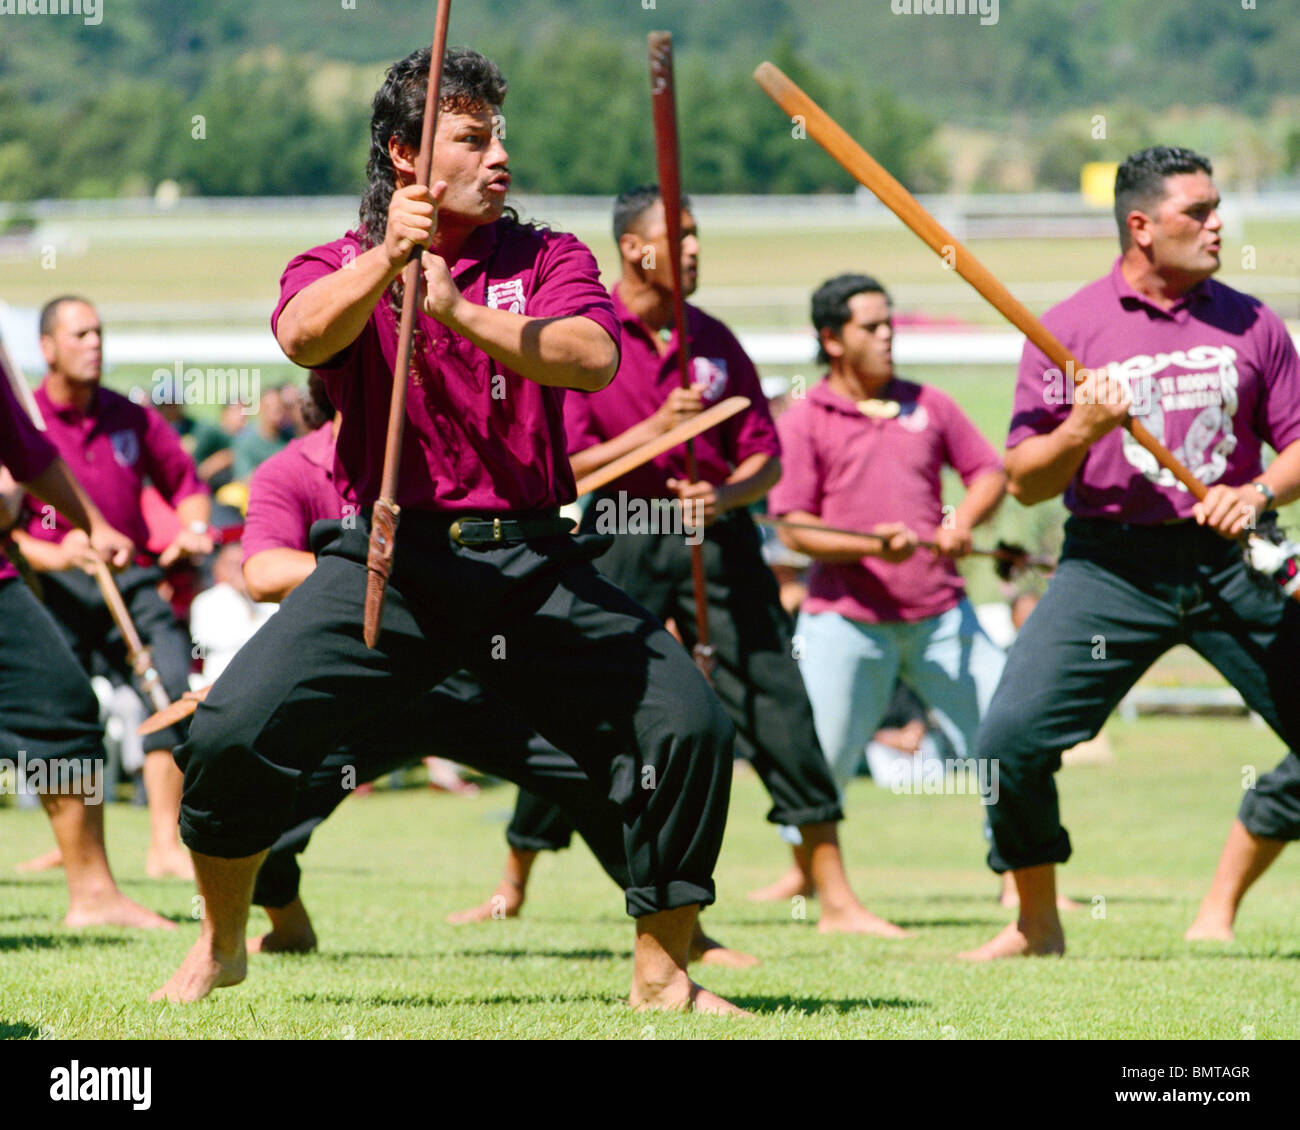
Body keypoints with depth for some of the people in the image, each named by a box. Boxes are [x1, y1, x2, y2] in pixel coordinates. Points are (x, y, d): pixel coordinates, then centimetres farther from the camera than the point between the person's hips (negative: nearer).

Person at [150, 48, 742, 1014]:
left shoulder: (548, 259, 11)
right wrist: (386, 260, -33)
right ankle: (220, 951, 8)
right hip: (384, 563, -1)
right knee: (234, 730, -17)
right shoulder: (340, 266, 9)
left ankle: (662, 974, 3)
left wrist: (461, 313, -25)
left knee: (688, 725, -13)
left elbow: (592, 359, -12)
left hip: (533, 563, 1)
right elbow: (305, 335, -16)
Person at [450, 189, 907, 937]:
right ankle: (513, 887, 18)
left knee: (776, 707, -4)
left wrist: (726, 495, -12)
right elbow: (567, 467, -8)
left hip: (715, 537, 3)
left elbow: (766, 459, 9)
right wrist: (655, 430, -19)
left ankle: (835, 897, -2)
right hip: (620, 538, -2)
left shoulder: (713, 341, 8)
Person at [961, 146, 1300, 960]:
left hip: (1228, 560, 2)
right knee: (1013, 737, -13)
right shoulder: (1068, 331, 0)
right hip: (1110, 569, -2)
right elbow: (1025, 482, 0)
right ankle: (1037, 925, 5)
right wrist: (1081, 432, -18)